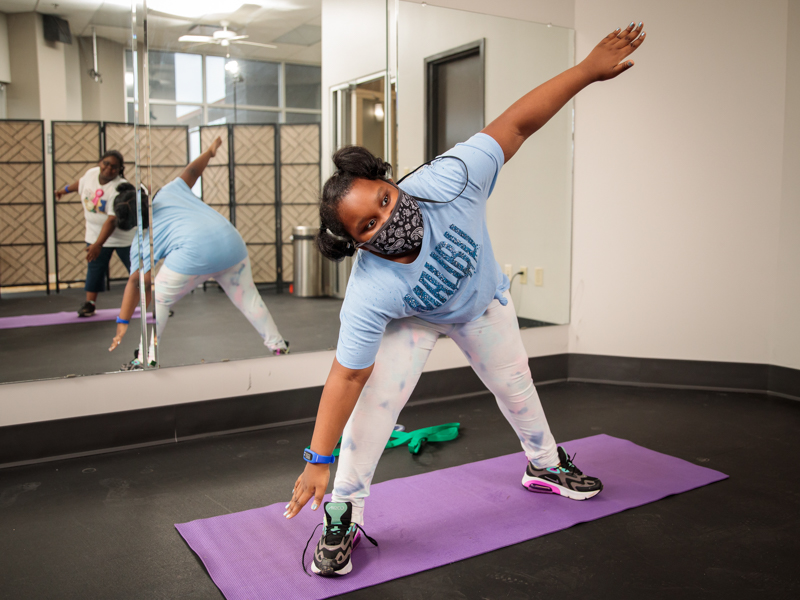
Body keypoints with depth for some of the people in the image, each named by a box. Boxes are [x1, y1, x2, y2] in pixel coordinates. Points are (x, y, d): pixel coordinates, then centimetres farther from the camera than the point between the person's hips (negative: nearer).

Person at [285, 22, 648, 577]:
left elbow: (516, 124, -34)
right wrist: (318, 460, -32)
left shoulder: (445, 185, -41)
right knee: (375, 402, -19)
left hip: (484, 303, 3)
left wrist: (588, 68, -35)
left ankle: (546, 465, 47)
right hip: (409, 319, -3)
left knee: (516, 386, 18)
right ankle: (342, 517, 2)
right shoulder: (369, 294, -41)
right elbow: (347, 377, -35)